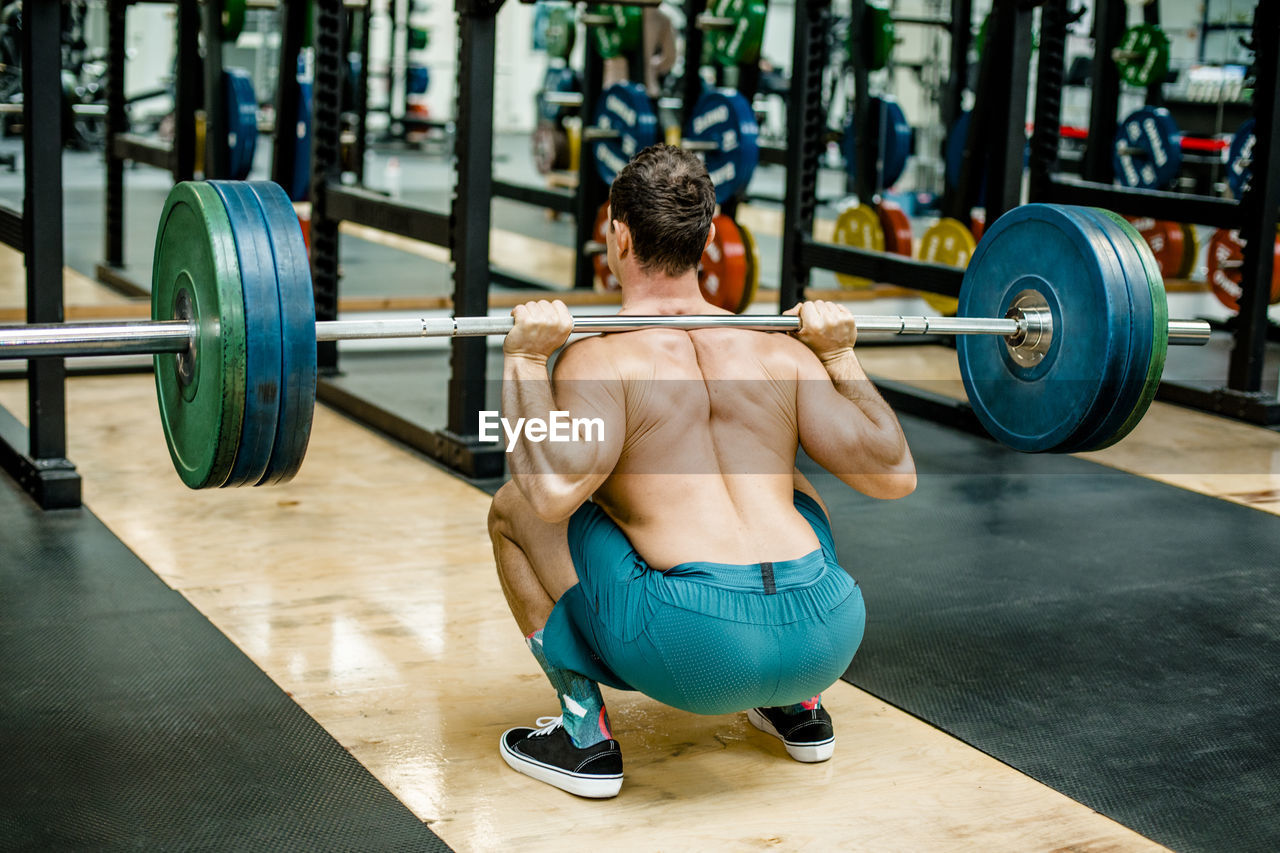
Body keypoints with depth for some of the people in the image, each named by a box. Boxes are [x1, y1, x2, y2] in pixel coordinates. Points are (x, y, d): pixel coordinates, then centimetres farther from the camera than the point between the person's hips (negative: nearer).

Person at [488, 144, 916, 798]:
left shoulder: (602, 358, 0)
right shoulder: (781, 352, 13)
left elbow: (553, 491, -17)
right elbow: (895, 475, 11)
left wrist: (525, 362, -5)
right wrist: (841, 356, 22)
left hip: (696, 650, -5)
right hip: (827, 639, 5)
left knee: (514, 511, 14)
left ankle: (584, 737, 13)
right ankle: (799, 707, 33)